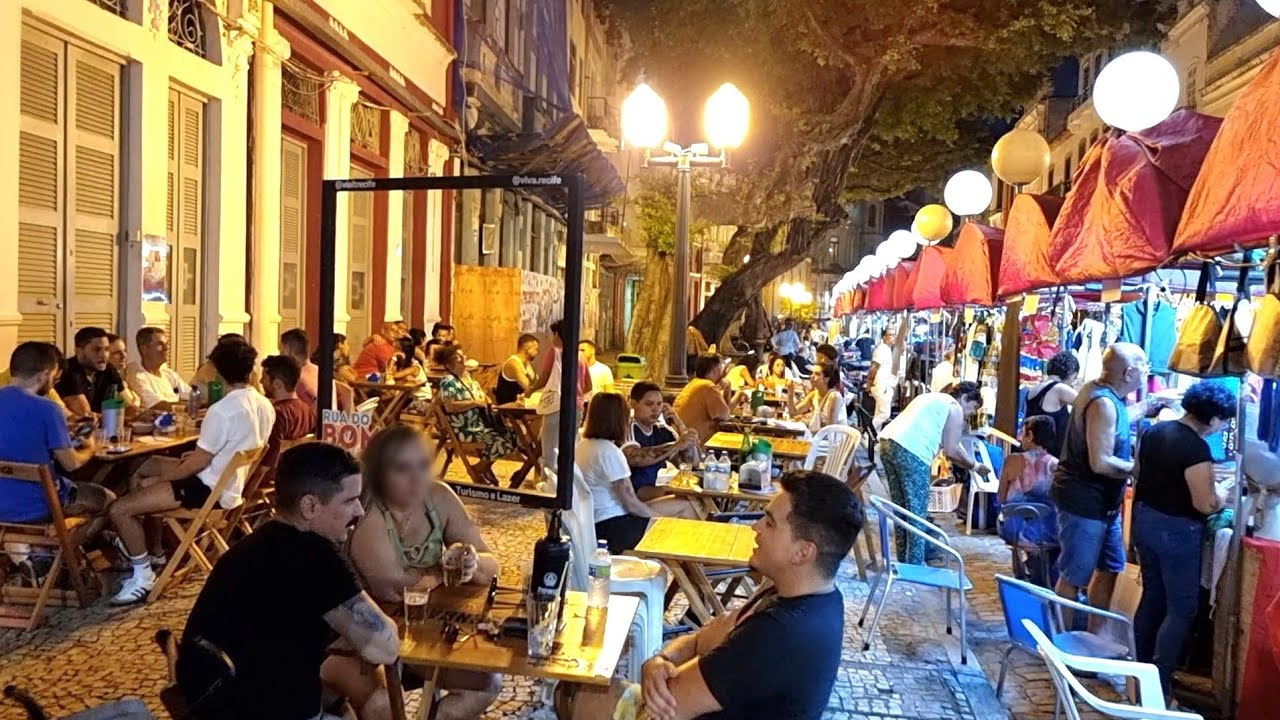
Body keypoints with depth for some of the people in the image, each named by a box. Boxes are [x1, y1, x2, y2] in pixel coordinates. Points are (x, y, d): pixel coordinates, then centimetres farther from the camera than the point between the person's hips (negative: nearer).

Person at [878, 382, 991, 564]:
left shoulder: (932, 398, 31)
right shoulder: (955, 408, 5)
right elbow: (951, 451, 1)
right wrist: (975, 466, 16)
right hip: (910, 452, -9)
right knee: (917, 513, 0)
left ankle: (903, 563, 22)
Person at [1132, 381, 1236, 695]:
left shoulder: (1154, 431, 3)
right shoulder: (1196, 448, -22)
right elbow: (1206, 505, -20)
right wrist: (1223, 491, -1)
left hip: (1145, 520, 8)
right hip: (1176, 530, -8)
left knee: (1152, 595, 18)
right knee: (1182, 607, 2)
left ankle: (1141, 667, 27)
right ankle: (1158, 683, 2)